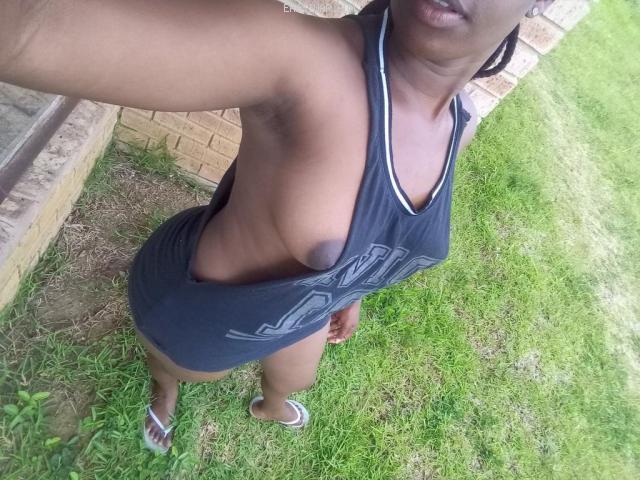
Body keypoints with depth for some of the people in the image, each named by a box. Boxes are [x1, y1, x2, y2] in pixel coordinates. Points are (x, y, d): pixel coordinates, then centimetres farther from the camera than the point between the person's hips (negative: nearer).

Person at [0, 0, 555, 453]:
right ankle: (164, 391, 76)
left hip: (299, 301, 6)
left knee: (297, 377, 39)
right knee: (178, 369, 33)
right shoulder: (301, 57, -42)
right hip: (195, 301, -5)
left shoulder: (460, 120, -16)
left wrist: (351, 291, 16)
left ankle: (271, 407, 81)